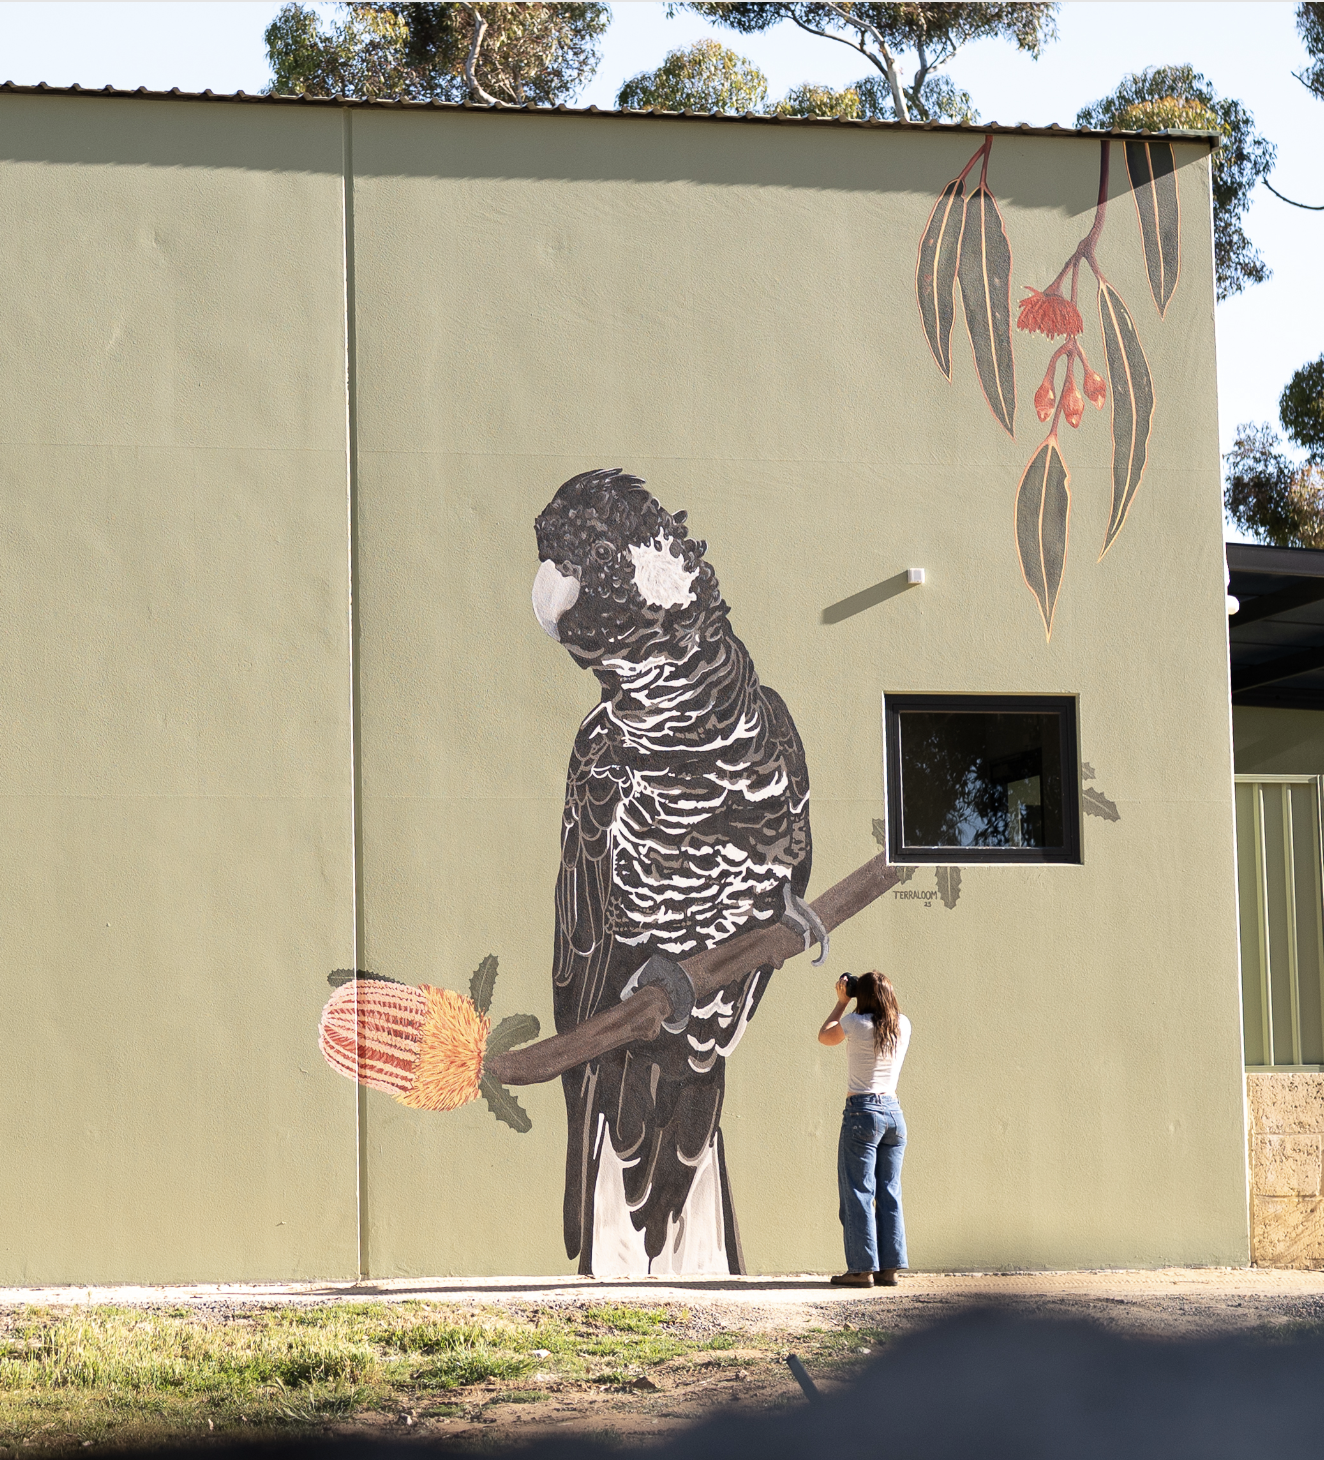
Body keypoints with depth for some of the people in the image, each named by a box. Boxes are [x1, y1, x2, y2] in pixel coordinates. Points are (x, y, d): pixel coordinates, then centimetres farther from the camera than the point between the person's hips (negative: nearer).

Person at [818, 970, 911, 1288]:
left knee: (859, 1192, 0)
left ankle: (863, 1268, -1)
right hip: (894, 1112, 5)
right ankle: (889, 1267, 10)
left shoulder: (856, 1023, -10)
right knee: (889, 1193, 9)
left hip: (862, 1112, -5)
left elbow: (824, 1036, 9)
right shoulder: (903, 1025, 3)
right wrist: (877, 990, 21)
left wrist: (842, 1001, 15)